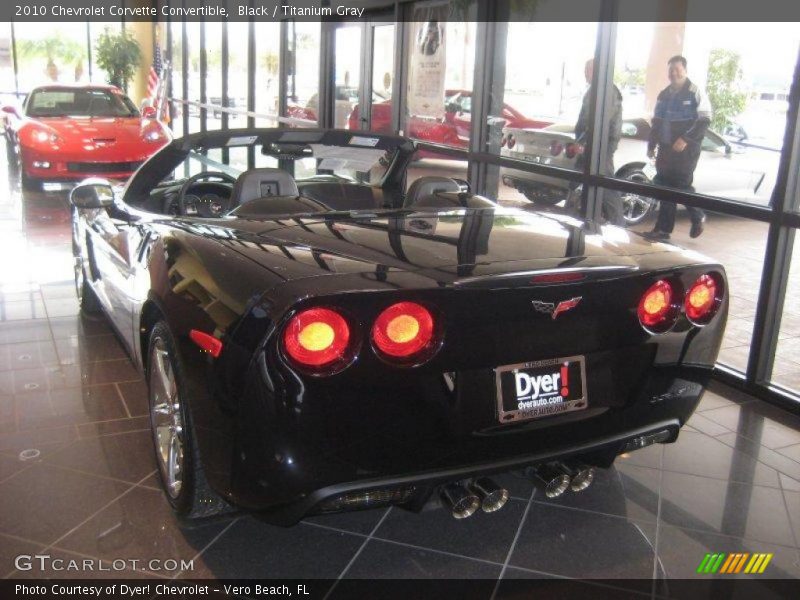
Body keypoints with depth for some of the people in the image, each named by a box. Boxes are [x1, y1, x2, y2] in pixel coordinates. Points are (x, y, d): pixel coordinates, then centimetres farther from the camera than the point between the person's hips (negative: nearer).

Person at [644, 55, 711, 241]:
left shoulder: (695, 92, -5)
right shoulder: (664, 94, 15)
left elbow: (705, 120, -11)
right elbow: (656, 122, 22)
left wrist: (686, 139, -20)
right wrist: (651, 145, 17)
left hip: (686, 149, -6)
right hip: (666, 148, 6)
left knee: (682, 185, -8)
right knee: (666, 187, 5)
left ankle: (698, 217, 17)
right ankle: (663, 229, 8)